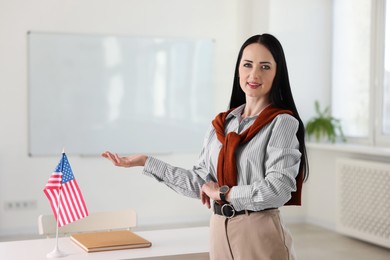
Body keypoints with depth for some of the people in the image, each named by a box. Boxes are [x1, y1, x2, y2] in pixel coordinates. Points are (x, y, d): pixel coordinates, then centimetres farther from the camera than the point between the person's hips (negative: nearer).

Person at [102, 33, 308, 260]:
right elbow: (201, 183, 5)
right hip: (220, 231, 5)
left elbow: (277, 190, -18)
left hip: (259, 234, -5)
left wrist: (223, 193, -8)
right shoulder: (221, 124, 8)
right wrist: (145, 162, 5)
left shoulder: (283, 123, -8)